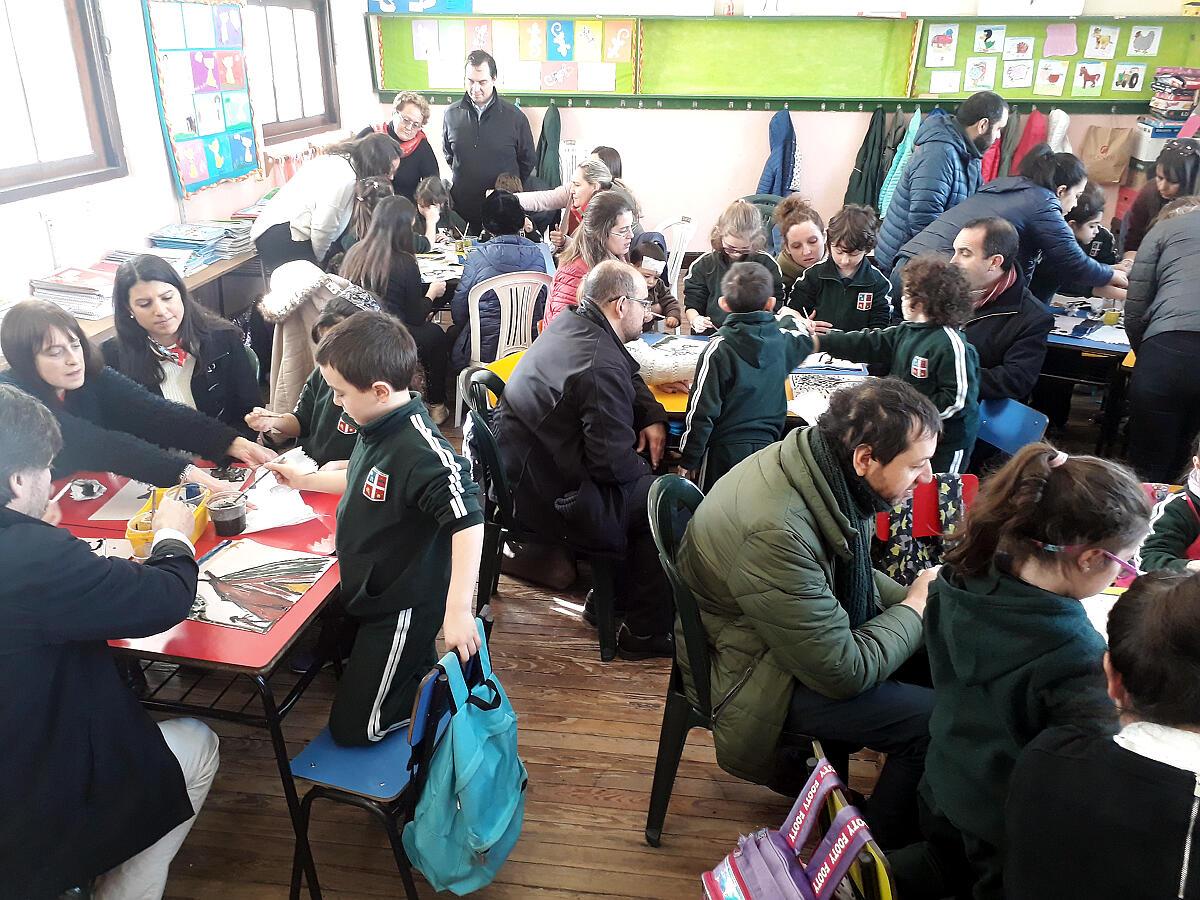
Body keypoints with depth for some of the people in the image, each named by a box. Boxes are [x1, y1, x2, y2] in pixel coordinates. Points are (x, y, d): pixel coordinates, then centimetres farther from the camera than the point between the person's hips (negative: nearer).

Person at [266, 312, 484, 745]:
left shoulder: (423, 451, -32)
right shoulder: (378, 429, -2)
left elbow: (468, 522, -39)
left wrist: (458, 609, -43)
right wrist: (304, 479, 21)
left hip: (402, 606, -9)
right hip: (368, 590, 9)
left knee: (352, 728, 3)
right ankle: (419, 658, 29)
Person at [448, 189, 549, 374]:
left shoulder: (477, 257, -11)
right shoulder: (537, 254, -2)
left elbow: (458, 313, -3)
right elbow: (544, 305, 9)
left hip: (484, 350, -4)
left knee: (452, 332, 28)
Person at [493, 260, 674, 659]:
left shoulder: (570, 322, 4)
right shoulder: (601, 366, -26)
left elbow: (630, 375, 21)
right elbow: (613, 462, -24)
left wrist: (653, 417, 7)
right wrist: (643, 466, -2)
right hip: (550, 498, -10)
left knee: (643, 473, 18)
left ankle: (611, 592, 27)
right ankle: (646, 632, 12)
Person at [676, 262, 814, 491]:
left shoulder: (718, 349, -13)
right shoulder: (782, 341, 0)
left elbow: (702, 411, -13)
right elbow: (805, 340, 28)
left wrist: (688, 459, -3)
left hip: (724, 451, -4)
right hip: (768, 447, 4)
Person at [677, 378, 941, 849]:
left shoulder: (814, 460, -9)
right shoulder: (776, 532, -36)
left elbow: (852, 573, 11)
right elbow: (842, 672, -27)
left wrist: (909, 596, -6)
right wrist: (914, 607, -13)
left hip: (816, 628, 9)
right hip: (754, 675, -9)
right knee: (935, 720, -15)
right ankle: (886, 854, 12)